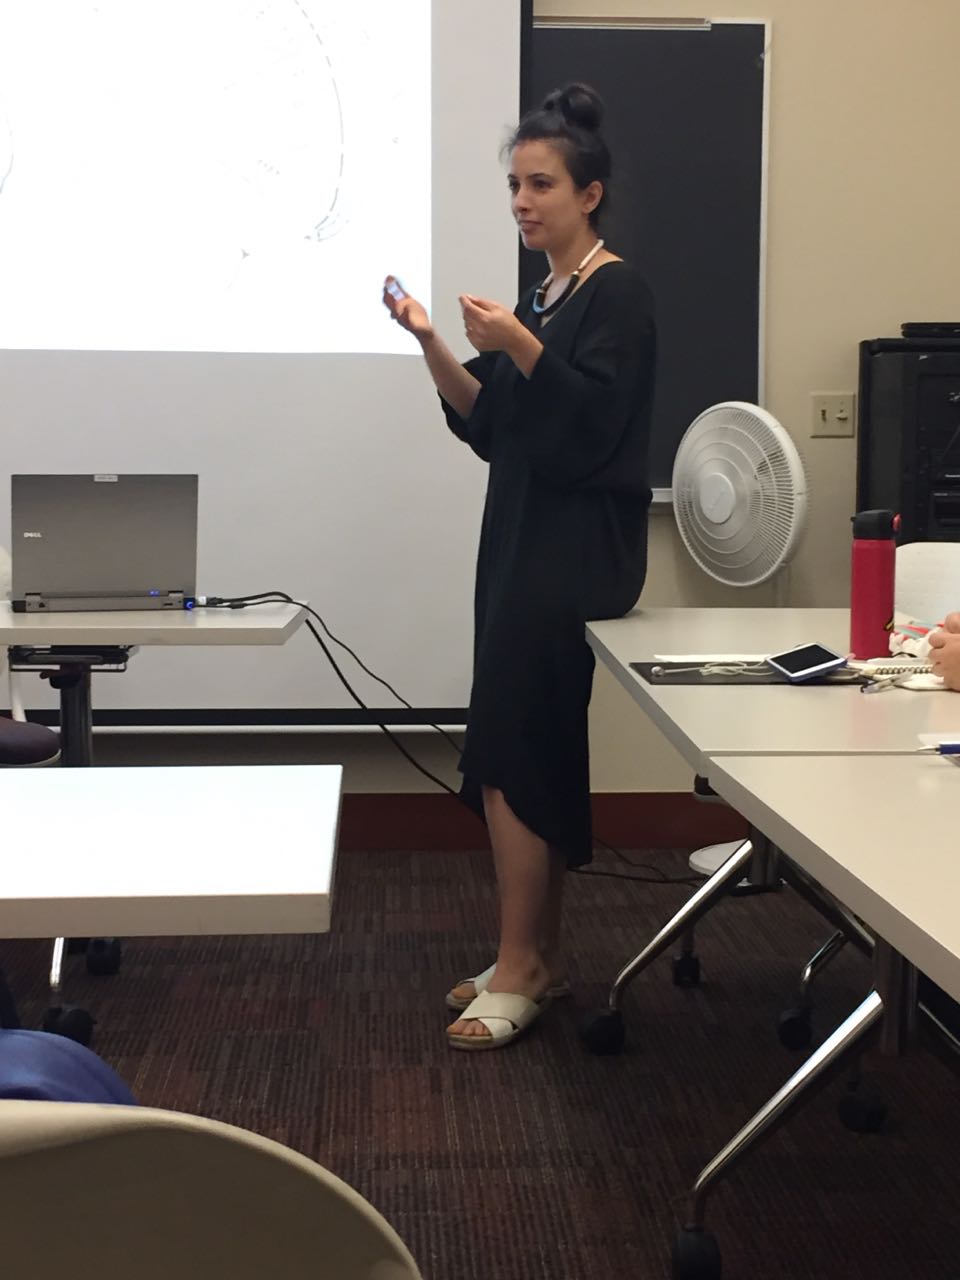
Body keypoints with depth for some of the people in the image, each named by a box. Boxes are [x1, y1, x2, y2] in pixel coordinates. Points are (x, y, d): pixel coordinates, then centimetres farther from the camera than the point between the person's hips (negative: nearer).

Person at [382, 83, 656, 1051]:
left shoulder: (617, 293, -8)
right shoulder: (543, 296, 16)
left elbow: (596, 424, -19)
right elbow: (490, 426, 11)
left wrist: (517, 347, -27)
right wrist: (432, 345, 0)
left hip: (578, 553, -8)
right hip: (524, 540, 8)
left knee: (512, 751, -9)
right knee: (533, 753, 9)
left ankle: (519, 969, -2)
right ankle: (538, 957, 16)